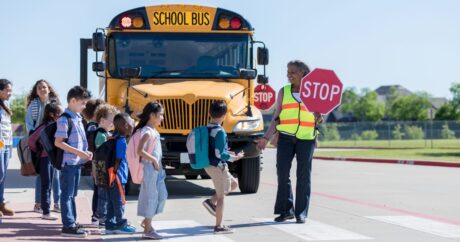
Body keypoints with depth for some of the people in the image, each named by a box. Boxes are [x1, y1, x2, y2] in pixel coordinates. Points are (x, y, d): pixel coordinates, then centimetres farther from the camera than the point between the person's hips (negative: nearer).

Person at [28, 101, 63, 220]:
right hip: (45, 158, -8)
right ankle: (46, 212, 2)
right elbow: (31, 140, -21)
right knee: (46, 186, -3)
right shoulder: (45, 126, -17)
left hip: (53, 158, 8)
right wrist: (37, 151, -5)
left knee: (49, 186, 12)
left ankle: (46, 211, 19)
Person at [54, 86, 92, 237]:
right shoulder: (64, 119, -15)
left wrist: (85, 152, 6)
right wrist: (78, 152, -22)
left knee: (72, 194, 15)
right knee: (67, 194, -3)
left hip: (77, 162, 9)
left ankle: (72, 223, 23)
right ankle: (68, 226, -1)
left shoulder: (78, 118, 12)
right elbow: (58, 142, -19)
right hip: (68, 162, -9)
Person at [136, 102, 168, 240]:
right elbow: (140, 151, -27)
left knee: (162, 195, 14)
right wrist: (154, 160, -19)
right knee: (150, 196, -3)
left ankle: (147, 221, 24)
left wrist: (157, 162, 11)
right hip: (149, 167, -9)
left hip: (156, 168, 9)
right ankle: (148, 230, 4)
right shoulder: (147, 132, -17)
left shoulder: (153, 131, 12)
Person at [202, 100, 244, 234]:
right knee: (221, 196, 1)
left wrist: (227, 153, 18)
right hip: (218, 166, -9)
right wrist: (234, 158, -11)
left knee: (233, 184, 23)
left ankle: (211, 201, 14)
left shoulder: (207, 129, 5)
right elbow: (220, 154, -23)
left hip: (209, 165, 9)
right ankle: (219, 226, 7)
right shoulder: (219, 131, -21)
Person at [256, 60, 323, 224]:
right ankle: (286, 210, 5)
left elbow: (318, 116, 12)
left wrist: (319, 119, -13)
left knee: (304, 175, 0)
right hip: (286, 137, 1)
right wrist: (267, 138, 4)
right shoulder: (283, 92, 10)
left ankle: (301, 213, 6)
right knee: (282, 172, -5)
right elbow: (276, 117, 11)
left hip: (306, 138, -1)